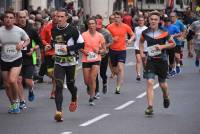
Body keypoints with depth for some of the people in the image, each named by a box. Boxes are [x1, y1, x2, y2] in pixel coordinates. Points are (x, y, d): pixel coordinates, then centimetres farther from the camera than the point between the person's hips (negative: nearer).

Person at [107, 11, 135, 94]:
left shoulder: (126, 27, -2)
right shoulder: (110, 27, -4)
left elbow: (133, 35, 12)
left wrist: (130, 40, -8)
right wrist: (112, 39, -16)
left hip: (122, 50, -2)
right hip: (113, 50, 2)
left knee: (120, 68, -17)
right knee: (115, 70, 11)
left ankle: (118, 87, -16)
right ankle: (121, 79, 43)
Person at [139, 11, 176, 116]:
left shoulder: (164, 33, -9)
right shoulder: (145, 32, -2)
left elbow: (173, 44, 1)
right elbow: (141, 42, 19)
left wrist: (162, 46, -14)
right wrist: (142, 52, 4)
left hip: (162, 60, -1)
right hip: (150, 60, 1)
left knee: (162, 84, 12)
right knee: (149, 82, -13)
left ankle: (166, 97, 47)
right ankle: (150, 107, -14)